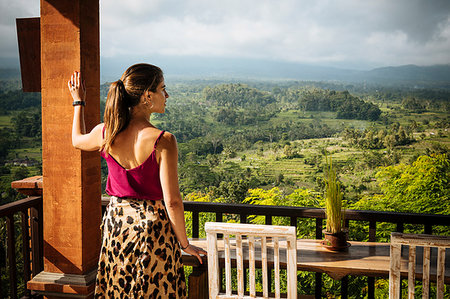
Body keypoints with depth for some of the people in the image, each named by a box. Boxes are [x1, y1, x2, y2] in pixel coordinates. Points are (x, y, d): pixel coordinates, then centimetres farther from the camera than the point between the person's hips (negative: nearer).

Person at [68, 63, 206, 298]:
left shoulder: (105, 133, -8)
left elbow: (78, 140, 18)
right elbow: (172, 201, -21)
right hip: (153, 225, -4)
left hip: (117, 222, 5)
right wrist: (184, 244, -7)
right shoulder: (162, 141, -23)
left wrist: (78, 102, 32)